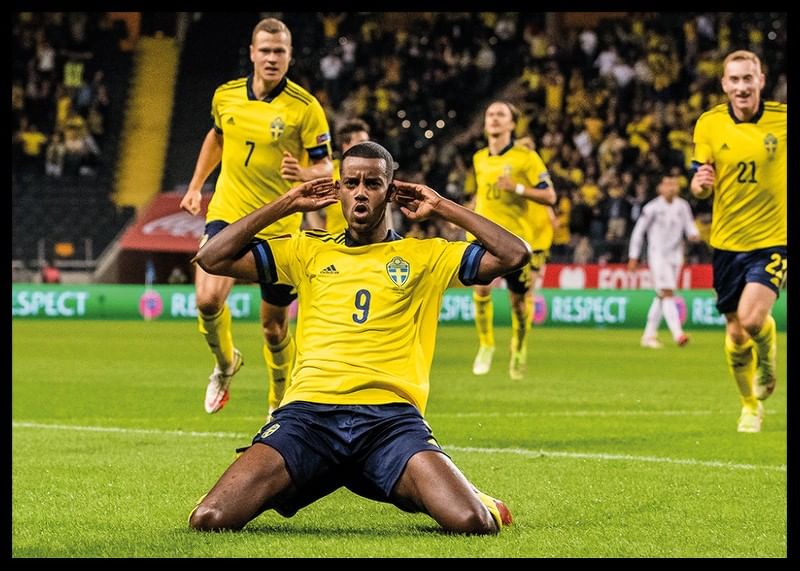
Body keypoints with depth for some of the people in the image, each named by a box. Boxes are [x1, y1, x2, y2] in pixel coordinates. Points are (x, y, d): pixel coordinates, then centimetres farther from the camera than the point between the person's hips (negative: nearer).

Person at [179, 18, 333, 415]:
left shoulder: (305, 107, -12)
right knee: (208, 298, -20)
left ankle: (281, 403, 30)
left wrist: (303, 173, -31)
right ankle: (225, 363, 12)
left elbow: (326, 168, -10)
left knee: (274, 324, 5)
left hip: (279, 225, -2)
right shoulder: (225, 96, -1)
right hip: (228, 214, 2)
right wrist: (195, 186, 19)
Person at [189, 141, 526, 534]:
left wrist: (442, 208, 13)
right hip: (308, 411, 1)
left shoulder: (425, 256, 16)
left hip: (390, 416, -1)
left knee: (472, 523, -27)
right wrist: (286, 204, 15)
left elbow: (515, 254, 8)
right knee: (209, 520, -22)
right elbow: (212, 258, 15)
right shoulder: (308, 251, 20)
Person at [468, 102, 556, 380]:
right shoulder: (479, 159, 10)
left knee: (519, 297, 4)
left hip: (517, 237, -3)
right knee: (481, 287, -18)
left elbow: (549, 196, -9)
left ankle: (519, 351, 27)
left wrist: (517, 188, -19)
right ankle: (485, 345, 1)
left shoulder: (526, 157, -5)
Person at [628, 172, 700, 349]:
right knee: (667, 293, -17)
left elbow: (689, 225, 14)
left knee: (661, 296, 9)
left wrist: (693, 234, -12)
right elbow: (638, 231, 0)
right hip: (657, 255, -5)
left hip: (675, 255, 5)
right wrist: (633, 257, 0)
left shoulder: (683, 206, 5)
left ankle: (649, 335, 19)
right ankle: (677, 334, -28)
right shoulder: (652, 208, -7)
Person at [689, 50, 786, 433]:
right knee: (735, 333, 9)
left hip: (772, 239, -2)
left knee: (752, 318, -22)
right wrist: (699, 183, -22)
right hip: (727, 241, 2)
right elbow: (701, 187, 0)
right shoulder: (709, 124, -4)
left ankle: (767, 362, 14)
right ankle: (750, 405, 33)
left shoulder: (783, 118, -8)